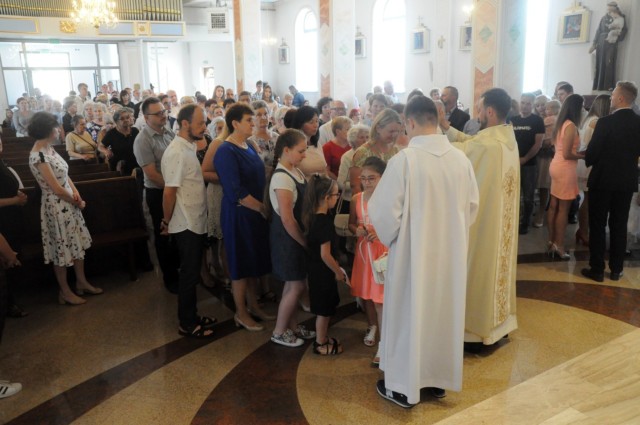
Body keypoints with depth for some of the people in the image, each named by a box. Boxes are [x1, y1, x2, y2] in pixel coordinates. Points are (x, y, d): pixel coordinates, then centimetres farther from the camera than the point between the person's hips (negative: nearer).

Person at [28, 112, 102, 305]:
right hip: (57, 207, -8)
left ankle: (81, 282, 32)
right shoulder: (38, 156, -22)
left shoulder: (49, 149, 6)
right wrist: (77, 202, -7)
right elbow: (57, 188, -21)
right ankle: (65, 292, 22)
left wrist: (75, 192, -5)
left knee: (78, 244, 17)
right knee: (62, 248, 6)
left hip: (69, 204, 8)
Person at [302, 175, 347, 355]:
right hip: (323, 271, -9)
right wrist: (338, 272, -11)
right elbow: (325, 254, -24)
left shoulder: (312, 216, 2)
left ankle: (322, 337, 36)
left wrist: (334, 267, 16)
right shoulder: (325, 221, -25)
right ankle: (321, 344, 22)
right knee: (324, 309, 7)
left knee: (324, 308, 22)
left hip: (315, 268, 9)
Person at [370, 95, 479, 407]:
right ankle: (439, 378, 34)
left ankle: (404, 385, 22)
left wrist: (388, 237, 4)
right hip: (450, 251, 5)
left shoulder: (404, 159, -19)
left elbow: (383, 210, -16)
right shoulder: (460, 158, -4)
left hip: (414, 251, -5)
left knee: (410, 313, 9)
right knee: (443, 311, 18)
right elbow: (472, 205, 6)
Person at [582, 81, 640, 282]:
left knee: (597, 226, 5)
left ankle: (597, 269, 8)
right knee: (619, 226, 13)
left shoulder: (605, 122, -17)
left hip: (603, 179, -5)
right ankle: (616, 269, 20)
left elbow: (591, 153, -13)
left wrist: (589, 162, 8)